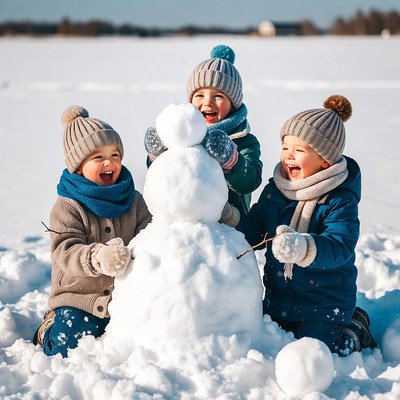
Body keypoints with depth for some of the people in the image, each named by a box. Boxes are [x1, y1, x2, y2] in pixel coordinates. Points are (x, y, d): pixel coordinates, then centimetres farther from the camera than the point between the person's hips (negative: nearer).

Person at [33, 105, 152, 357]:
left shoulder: (133, 200, 3)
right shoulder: (67, 207, -10)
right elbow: (65, 251, -21)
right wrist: (98, 257, -41)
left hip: (126, 297, 3)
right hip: (78, 297, -3)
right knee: (69, 349, -15)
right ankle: (50, 327, 20)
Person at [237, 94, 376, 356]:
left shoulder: (340, 201, -18)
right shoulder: (274, 190, 0)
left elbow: (340, 246, -31)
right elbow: (253, 228, 6)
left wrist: (304, 248, -51)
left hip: (325, 302, -6)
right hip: (278, 299, 6)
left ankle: (355, 332, 19)